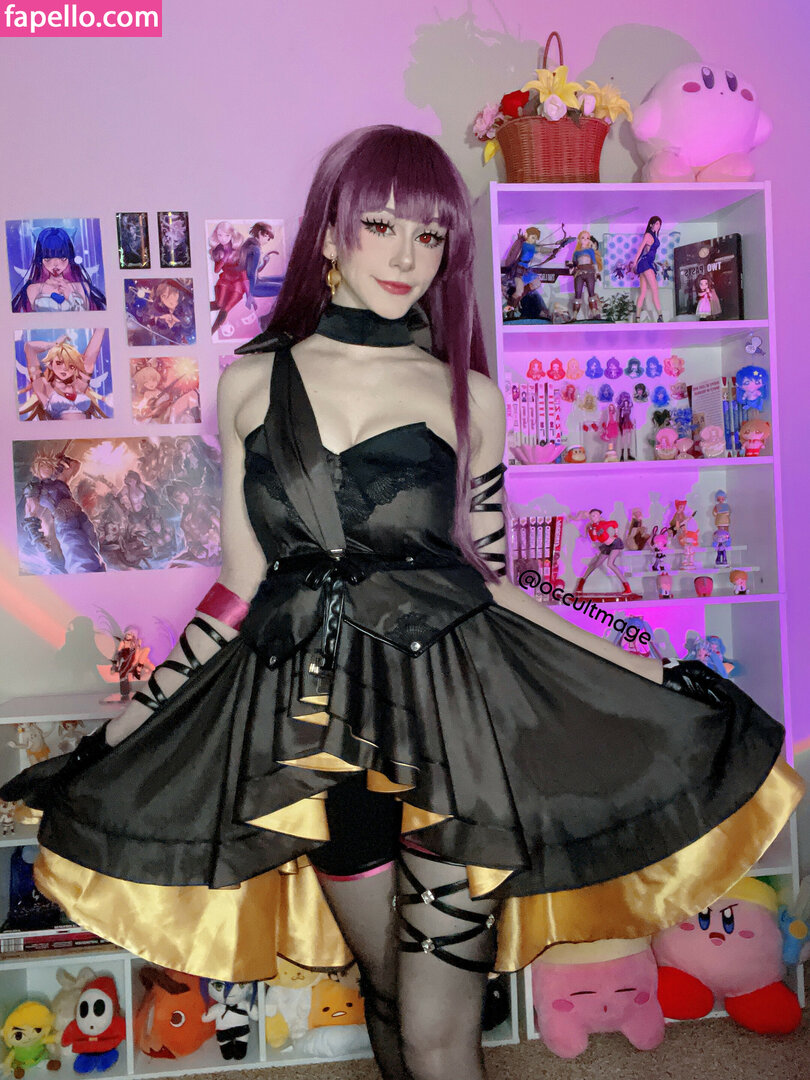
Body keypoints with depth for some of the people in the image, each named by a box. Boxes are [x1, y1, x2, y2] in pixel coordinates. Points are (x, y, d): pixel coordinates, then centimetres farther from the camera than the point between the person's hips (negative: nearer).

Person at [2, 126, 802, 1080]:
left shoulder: (468, 396, 1)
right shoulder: (252, 383, 4)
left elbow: (489, 580, 5)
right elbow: (240, 585, 7)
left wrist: (650, 676, 1)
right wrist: (125, 725, 8)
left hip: (454, 713, -1)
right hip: (314, 723, 2)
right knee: (386, 988, 19)